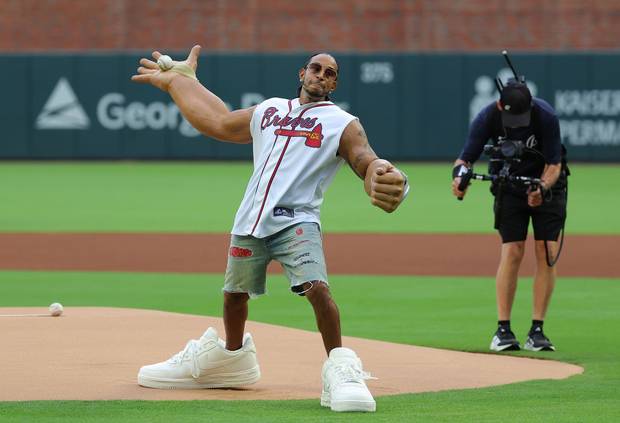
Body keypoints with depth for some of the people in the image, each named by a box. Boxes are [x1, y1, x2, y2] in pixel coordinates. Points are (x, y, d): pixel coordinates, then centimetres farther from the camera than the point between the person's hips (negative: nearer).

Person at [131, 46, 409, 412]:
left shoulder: (342, 124, 4)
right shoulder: (268, 111, 19)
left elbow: (367, 161, -12)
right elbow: (218, 122, 30)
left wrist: (383, 177, -38)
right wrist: (177, 82, 36)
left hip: (297, 221, -5)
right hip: (250, 223, 5)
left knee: (316, 286, -26)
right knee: (234, 293, 16)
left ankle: (340, 369, -19)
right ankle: (232, 357, 42)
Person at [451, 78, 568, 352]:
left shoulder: (546, 116, -25)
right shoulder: (488, 117, -21)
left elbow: (554, 165, -20)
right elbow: (466, 157, -18)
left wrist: (542, 189, -38)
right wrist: (459, 174, -41)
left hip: (547, 184, 0)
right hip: (509, 188, 0)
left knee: (547, 253, -9)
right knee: (512, 252, -12)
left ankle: (536, 331, -4)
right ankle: (503, 330, -7)